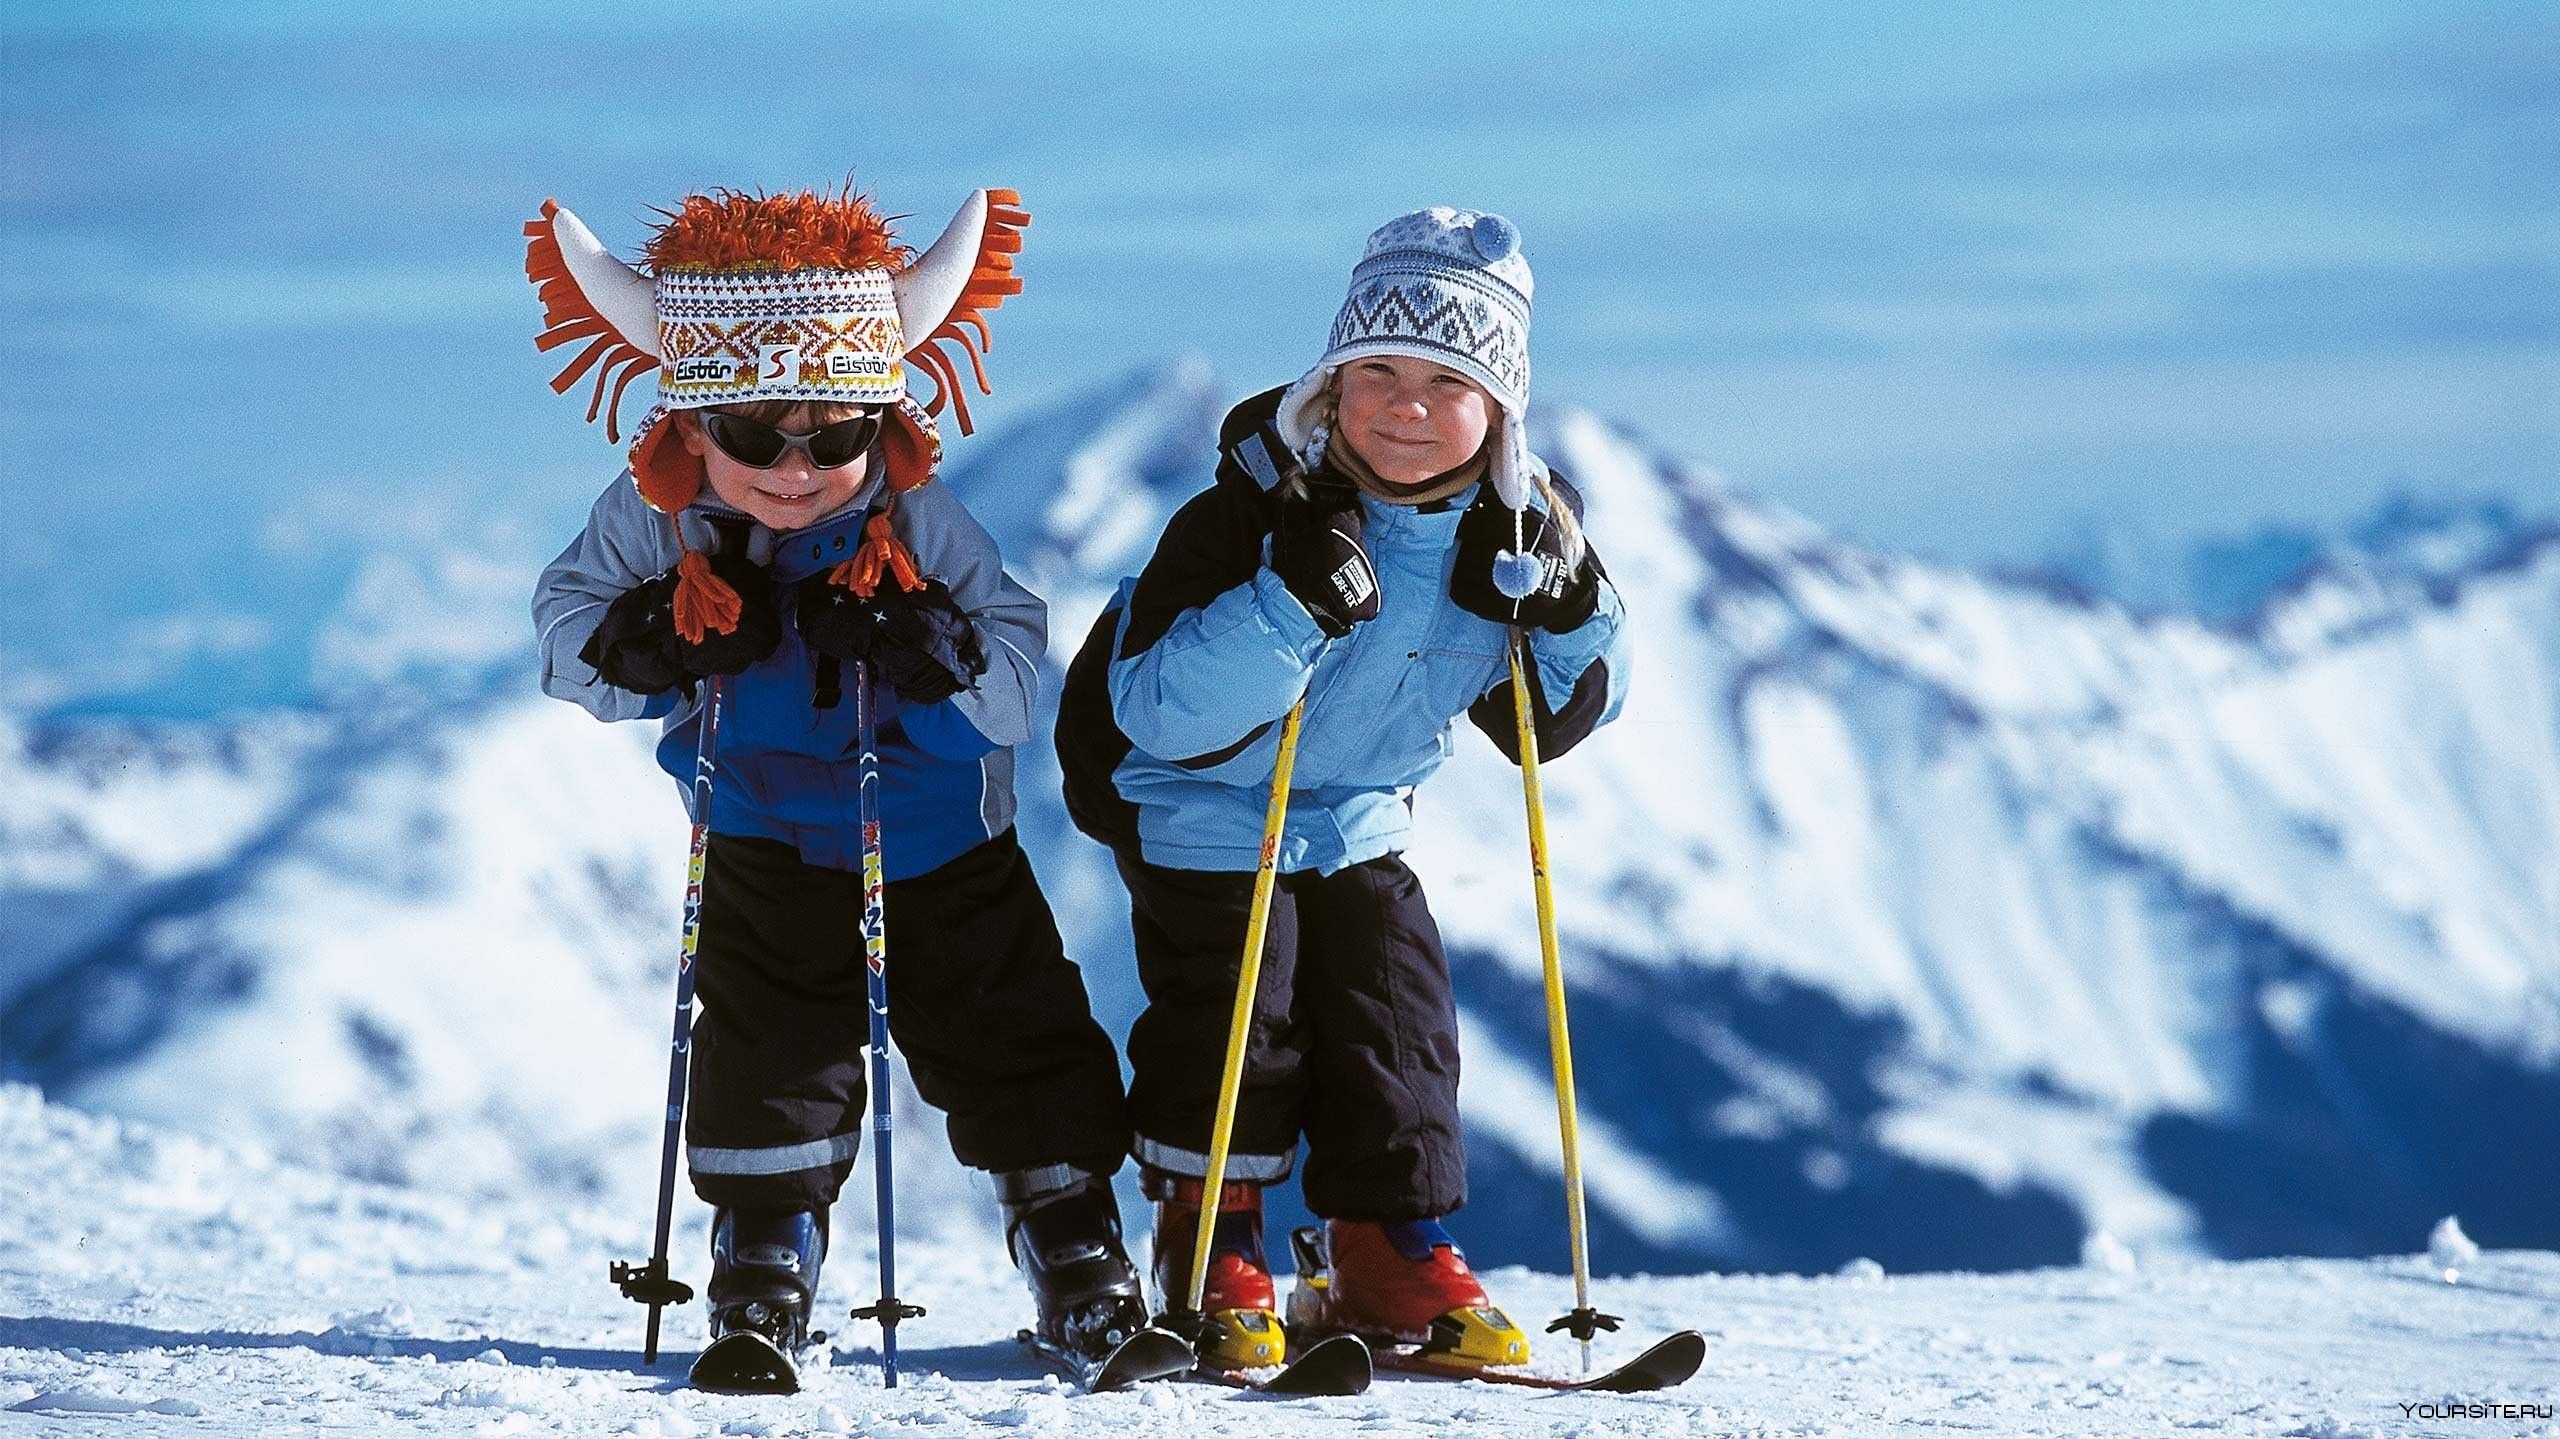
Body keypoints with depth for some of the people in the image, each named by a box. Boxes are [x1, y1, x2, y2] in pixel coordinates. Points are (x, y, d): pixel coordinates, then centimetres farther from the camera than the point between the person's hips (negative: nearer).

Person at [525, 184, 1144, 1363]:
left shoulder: (920, 522, -22)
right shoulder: (650, 523, -17)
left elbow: (1030, 682, -21)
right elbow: (563, 628, -6)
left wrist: (930, 646, -40)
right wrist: (646, 642, -27)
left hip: (944, 854, -1)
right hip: (766, 856, 1)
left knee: (1013, 1045, 5)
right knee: (766, 1057, -3)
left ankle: (1077, 1253, 21)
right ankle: (763, 1258, 16)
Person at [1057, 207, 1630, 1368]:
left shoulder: (1510, 531, -11)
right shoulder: (1255, 511, -28)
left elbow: (1558, 716, 0)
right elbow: (1158, 709, -35)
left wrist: (1573, 617, -21)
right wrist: (1290, 610, -47)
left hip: (1357, 820, 5)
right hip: (1198, 803, -5)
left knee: (1397, 1022, 0)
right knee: (1235, 1022, -8)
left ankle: (1394, 1254, 11)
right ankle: (1212, 1252, 8)